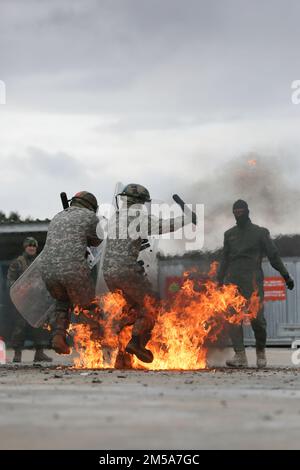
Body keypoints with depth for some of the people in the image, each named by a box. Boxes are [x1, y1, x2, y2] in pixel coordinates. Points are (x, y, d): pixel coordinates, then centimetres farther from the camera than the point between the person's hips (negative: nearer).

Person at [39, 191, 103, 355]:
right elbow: (97, 241, 23)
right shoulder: (90, 217, 11)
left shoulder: (57, 218, 27)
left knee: (63, 300, 32)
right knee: (87, 304, 19)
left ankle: (58, 335, 12)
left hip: (48, 270, 5)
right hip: (74, 269, -5)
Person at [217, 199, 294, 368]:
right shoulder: (229, 234, 18)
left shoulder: (260, 232, 7)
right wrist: (219, 281, 20)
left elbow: (274, 255, 7)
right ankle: (240, 356, -12)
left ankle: (261, 351, 12)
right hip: (232, 279, 3)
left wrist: (286, 276, 2)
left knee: (257, 317, -10)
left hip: (252, 279, -3)